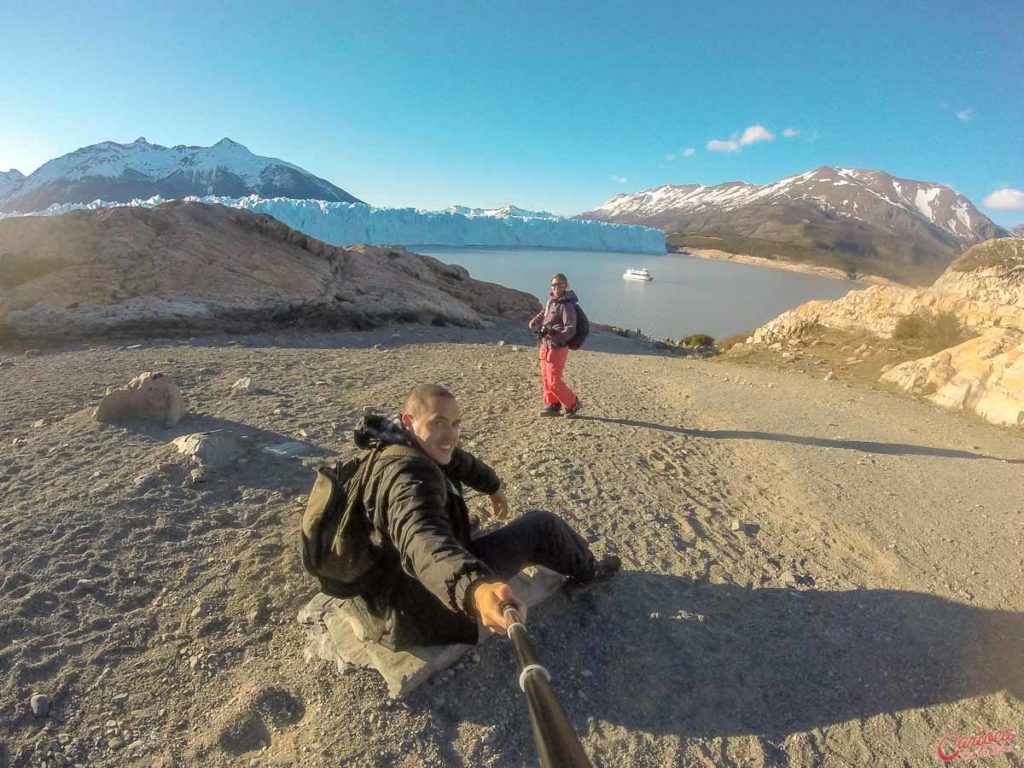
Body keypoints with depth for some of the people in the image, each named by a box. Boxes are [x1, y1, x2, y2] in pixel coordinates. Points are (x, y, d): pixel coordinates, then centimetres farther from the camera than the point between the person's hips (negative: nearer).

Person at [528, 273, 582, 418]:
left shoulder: (567, 306, -16)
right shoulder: (551, 300, 8)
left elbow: (570, 329, -22)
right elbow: (543, 313, 28)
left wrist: (555, 332, -36)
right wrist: (534, 322, 11)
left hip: (556, 349, -8)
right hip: (545, 346, 8)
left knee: (554, 382, -4)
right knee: (546, 378, 14)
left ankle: (573, 404, 14)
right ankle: (552, 406, 27)